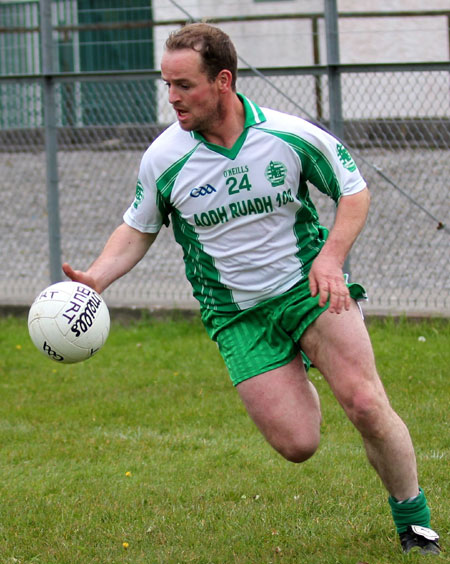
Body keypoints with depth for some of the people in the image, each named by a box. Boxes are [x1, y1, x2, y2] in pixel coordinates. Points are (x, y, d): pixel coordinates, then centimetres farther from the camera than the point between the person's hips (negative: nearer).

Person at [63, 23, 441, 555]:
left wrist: (330, 256, -14)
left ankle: (413, 520, 6)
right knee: (297, 444, -8)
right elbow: (138, 229, 7)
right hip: (235, 316, 1)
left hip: (307, 287, -1)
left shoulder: (293, 136, -14)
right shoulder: (163, 159, -10)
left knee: (366, 406, -19)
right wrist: (96, 277, -10)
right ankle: (295, 380, 31)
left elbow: (354, 191, 1)